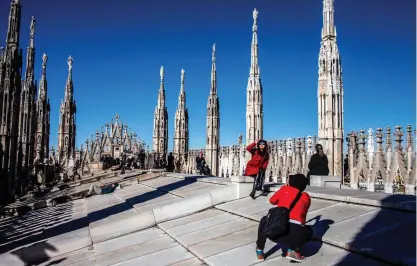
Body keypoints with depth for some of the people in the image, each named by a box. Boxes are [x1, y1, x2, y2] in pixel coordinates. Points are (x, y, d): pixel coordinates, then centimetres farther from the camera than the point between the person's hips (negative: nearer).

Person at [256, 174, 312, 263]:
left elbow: (272, 201, 32)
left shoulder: (285, 189, 16)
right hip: (296, 235, 0)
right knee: (309, 231, 34)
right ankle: (293, 250, 11)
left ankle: (260, 251, 34)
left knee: (264, 220, 34)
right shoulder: (306, 197, 19)